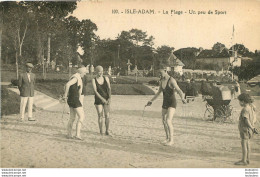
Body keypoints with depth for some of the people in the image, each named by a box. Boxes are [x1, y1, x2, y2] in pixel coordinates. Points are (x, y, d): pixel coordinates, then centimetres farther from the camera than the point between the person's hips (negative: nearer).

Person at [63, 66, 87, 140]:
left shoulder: (74, 77, 15)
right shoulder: (76, 78, -18)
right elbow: (67, 84, -33)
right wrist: (65, 95, -22)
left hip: (71, 100, 10)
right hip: (75, 100, -10)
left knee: (72, 118, 14)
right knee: (81, 116, -7)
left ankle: (69, 134, 18)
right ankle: (77, 134, -9)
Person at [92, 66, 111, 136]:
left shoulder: (106, 78, 4)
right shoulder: (94, 80, -3)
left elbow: (109, 89, -2)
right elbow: (95, 91, -11)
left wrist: (109, 98, -16)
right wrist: (102, 99, -21)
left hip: (106, 99, 2)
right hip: (98, 100, -1)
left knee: (107, 115, -5)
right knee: (100, 116, -2)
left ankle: (107, 131, 9)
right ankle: (101, 131, 9)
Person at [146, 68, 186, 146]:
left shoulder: (172, 80, -17)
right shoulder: (162, 81, 8)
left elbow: (179, 90, -29)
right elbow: (158, 93, 21)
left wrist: (182, 98, -49)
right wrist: (151, 101, 25)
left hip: (172, 103, -8)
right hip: (165, 103, 8)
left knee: (168, 121, -20)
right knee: (164, 121, 13)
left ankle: (171, 140, -11)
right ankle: (167, 138, 29)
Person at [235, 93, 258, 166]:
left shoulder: (245, 109, -20)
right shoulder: (251, 107, 7)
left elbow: (247, 121, -24)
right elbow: (254, 119, 12)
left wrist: (252, 128, -18)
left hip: (245, 129, -9)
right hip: (248, 129, 9)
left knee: (244, 144, -3)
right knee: (247, 144, 15)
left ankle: (244, 161, 2)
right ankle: (247, 159, 23)